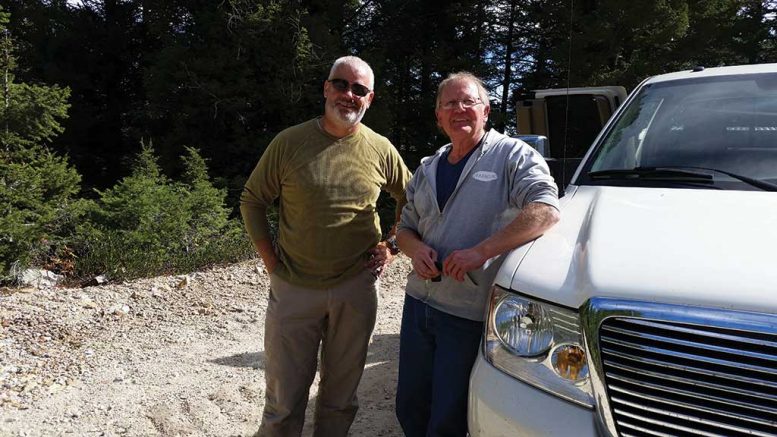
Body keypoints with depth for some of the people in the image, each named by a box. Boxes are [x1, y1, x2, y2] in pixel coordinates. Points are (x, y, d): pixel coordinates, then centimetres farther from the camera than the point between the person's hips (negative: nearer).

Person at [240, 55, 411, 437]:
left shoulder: (381, 150, 0)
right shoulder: (289, 142, -5)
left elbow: (410, 200, 15)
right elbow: (252, 200, 4)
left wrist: (391, 246, 4)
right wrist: (269, 258, -2)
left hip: (356, 288, 2)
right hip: (293, 288, -1)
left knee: (341, 395, 16)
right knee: (283, 400, 9)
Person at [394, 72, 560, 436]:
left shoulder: (513, 156, -6)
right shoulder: (427, 169, 14)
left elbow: (546, 210, -20)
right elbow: (405, 227, 20)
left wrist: (481, 251, -26)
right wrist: (416, 249, -4)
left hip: (470, 315, -6)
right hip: (418, 301, 6)